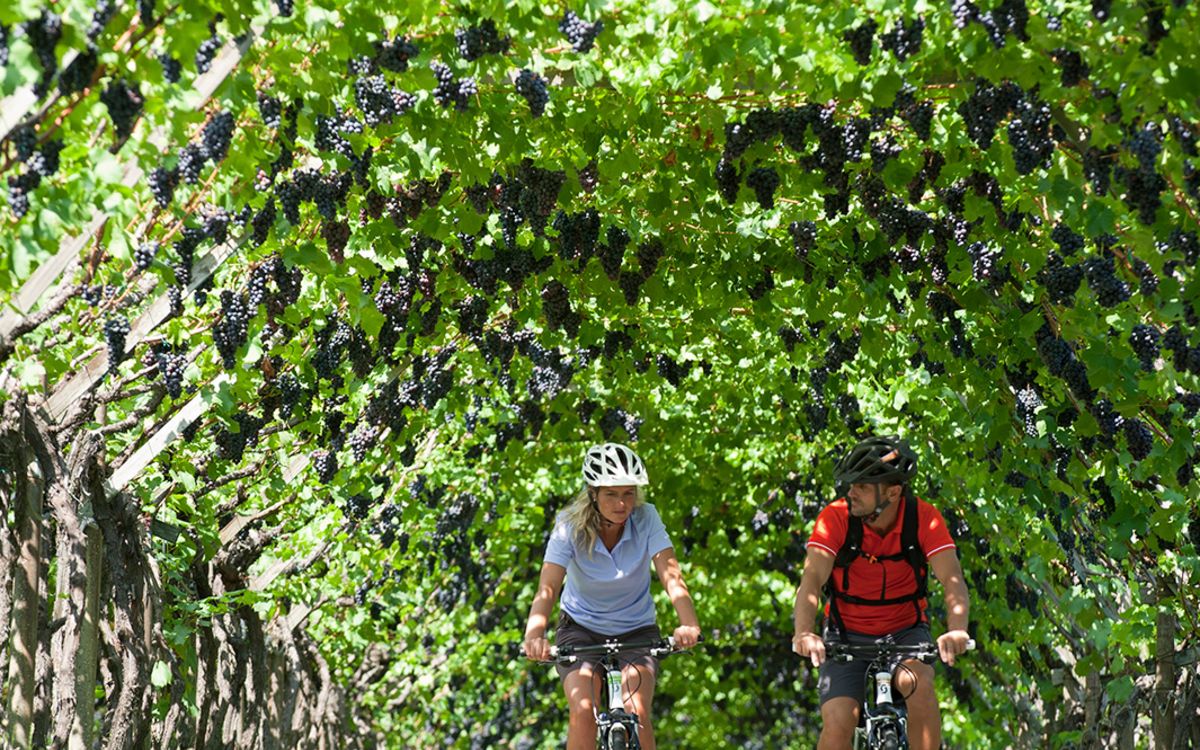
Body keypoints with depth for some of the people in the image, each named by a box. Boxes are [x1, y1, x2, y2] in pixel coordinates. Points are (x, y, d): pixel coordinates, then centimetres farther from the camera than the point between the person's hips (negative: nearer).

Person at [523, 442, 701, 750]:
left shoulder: (646, 519, -18)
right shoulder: (570, 526, -20)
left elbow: (671, 576, -29)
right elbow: (547, 588, -30)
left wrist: (689, 624, -48)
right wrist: (534, 635, -50)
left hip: (636, 630, 0)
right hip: (581, 629, 0)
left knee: (636, 713, -22)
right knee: (583, 711, -24)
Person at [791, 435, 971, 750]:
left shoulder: (924, 518, -17)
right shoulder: (836, 517, -18)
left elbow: (952, 580, -27)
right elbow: (811, 579, -28)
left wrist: (956, 630, -47)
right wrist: (803, 633, -48)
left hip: (904, 631, 0)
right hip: (848, 634, 0)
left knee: (918, 685, -31)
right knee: (838, 724, -19)